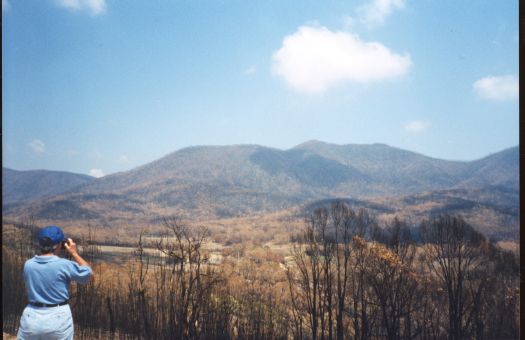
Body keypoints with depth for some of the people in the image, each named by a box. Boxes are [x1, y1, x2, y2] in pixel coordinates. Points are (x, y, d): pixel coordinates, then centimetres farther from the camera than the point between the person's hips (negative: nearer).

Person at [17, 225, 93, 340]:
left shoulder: (28, 265, -2)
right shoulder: (64, 265, -15)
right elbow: (88, 273, -2)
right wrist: (74, 253, 4)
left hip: (31, 316, 3)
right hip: (58, 317, -3)